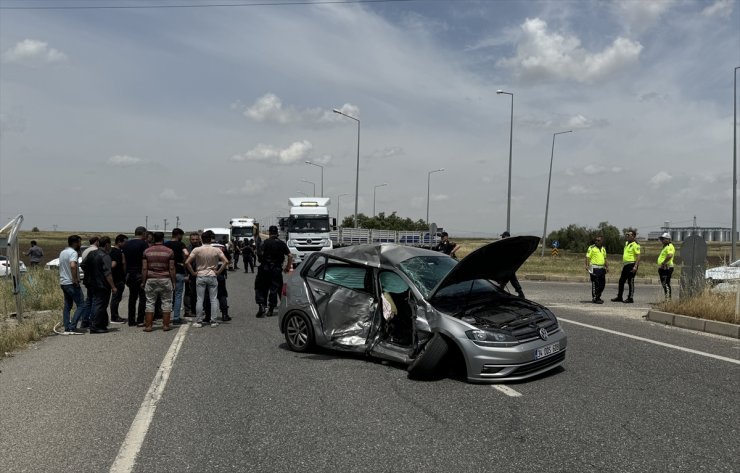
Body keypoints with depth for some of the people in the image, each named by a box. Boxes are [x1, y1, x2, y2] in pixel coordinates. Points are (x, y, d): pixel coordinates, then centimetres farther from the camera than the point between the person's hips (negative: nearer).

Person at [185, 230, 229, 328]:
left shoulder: (197, 250, -5)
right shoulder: (216, 250, -3)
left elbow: (187, 262, -10)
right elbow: (226, 262, -9)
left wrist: (193, 273, -1)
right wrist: (218, 272, -3)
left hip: (200, 277, 0)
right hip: (212, 276, 0)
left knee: (199, 299, 5)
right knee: (213, 299, 6)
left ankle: (199, 321, 7)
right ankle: (213, 321, 7)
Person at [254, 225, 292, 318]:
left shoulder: (265, 242, -3)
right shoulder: (282, 243, 5)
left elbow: (262, 254, -14)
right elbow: (290, 256, 3)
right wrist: (288, 267, 13)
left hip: (265, 268, -2)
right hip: (277, 269, 2)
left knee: (261, 287, 9)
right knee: (274, 289, 8)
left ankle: (261, 305, -7)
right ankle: (270, 309, 9)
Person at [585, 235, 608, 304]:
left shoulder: (603, 248, 17)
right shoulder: (591, 248, -3)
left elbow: (605, 258, 24)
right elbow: (588, 257, -9)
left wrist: (607, 267, 18)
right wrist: (587, 265, -20)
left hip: (602, 268, 7)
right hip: (594, 268, -7)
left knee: (602, 284, 8)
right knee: (595, 284, -6)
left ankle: (598, 297, 22)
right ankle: (594, 298, -1)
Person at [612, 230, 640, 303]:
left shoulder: (635, 245, -12)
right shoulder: (626, 243, 15)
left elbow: (638, 256, -19)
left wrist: (635, 266, -25)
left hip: (631, 265, -9)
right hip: (625, 264, 9)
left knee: (630, 282, -3)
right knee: (621, 281, 11)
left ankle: (630, 298, 4)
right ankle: (619, 297, 19)